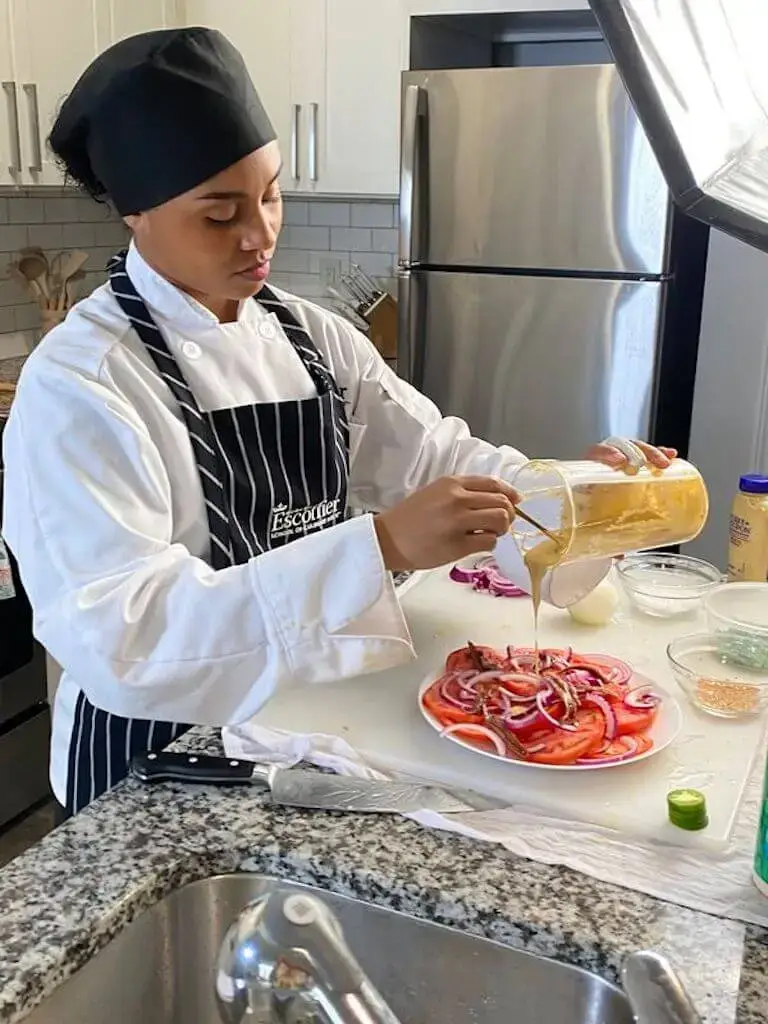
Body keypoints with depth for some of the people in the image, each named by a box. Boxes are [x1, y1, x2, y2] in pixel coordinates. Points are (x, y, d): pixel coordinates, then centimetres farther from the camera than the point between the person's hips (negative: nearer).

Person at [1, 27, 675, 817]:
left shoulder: (309, 335, -1)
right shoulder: (78, 383, -22)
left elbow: (432, 458, 1)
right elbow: (117, 639, -32)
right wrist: (381, 548, -41)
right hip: (161, 770, -5)